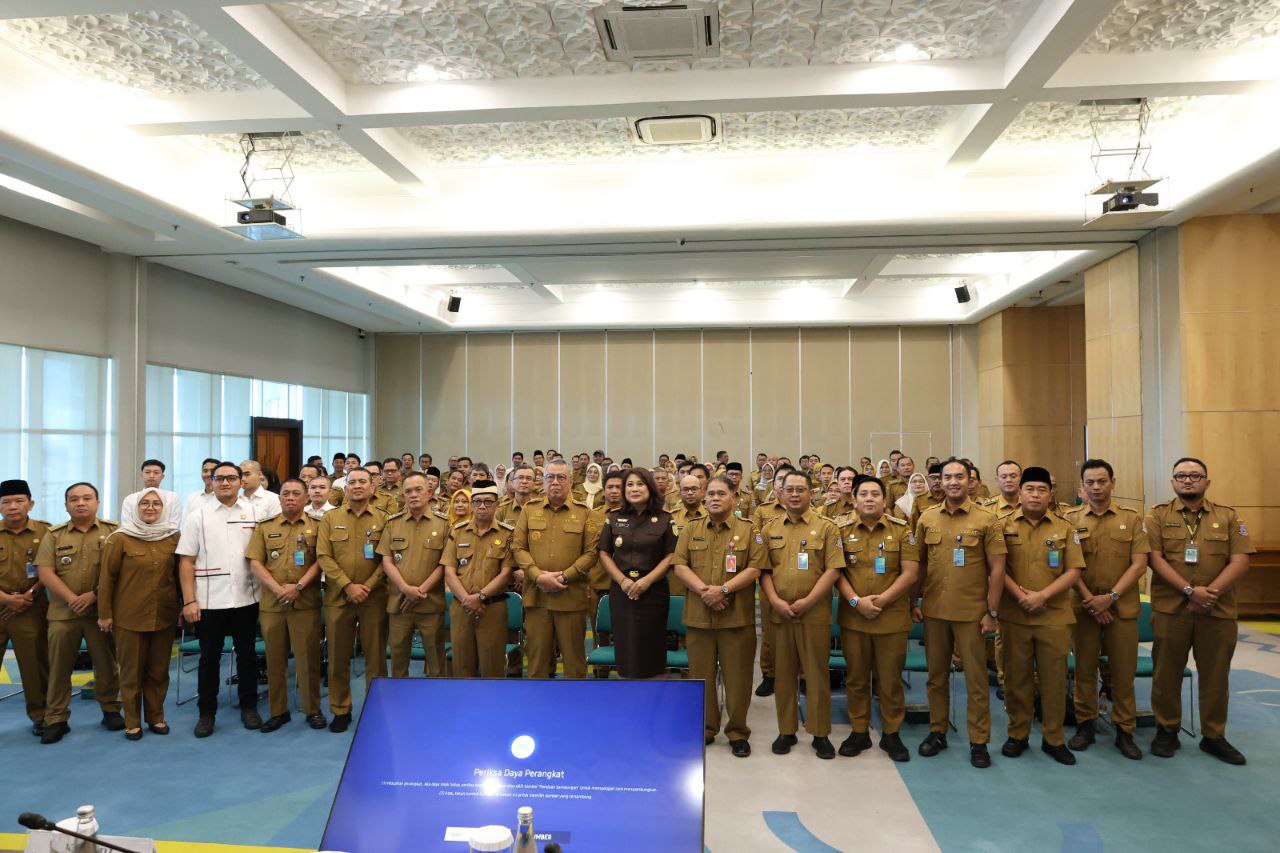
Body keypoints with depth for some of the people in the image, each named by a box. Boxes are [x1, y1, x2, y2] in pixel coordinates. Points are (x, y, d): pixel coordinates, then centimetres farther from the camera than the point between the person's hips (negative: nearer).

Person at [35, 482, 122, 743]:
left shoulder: (113, 531, 2)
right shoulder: (54, 535, 7)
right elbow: (46, 573, -1)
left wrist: (94, 595, -14)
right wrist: (72, 599, -13)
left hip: (101, 611, -1)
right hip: (63, 612, 1)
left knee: (106, 664, 6)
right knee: (59, 668, 5)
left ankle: (111, 709, 21)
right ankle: (56, 719, 15)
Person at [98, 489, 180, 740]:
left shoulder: (174, 537, 3)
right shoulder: (120, 538, -6)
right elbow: (107, 577, -4)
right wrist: (104, 613, -4)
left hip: (164, 616, 3)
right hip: (129, 617, -2)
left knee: (159, 671, 11)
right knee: (131, 671, 8)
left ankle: (156, 717, 25)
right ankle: (132, 722, 20)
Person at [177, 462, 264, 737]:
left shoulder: (254, 513, 4)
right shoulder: (197, 516, 1)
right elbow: (186, 561, -1)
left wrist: (267, 590, -2)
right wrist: (189, 601, -7)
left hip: (246, 598, 1)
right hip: (209, 600, -1)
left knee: (247, 654, 11)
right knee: (209, 657, 9)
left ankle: (249, 707, 24)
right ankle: (206, 712, 21)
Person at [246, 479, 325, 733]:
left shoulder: (316, 527, 4)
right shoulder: (264, 527, 9)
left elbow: (320, 561, -3)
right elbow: (255, 564, 2)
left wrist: (299, 586, -15)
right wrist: (277, 589, -10)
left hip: (306, 604, -2)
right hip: (271, 604, 2)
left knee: (308, 657, 1)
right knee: (274, 659, 9)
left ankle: (313, 709, 15)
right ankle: (278, 711, 21)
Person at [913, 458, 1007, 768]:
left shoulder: (986, 520, -5)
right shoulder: (927, 518, 4)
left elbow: (997, 569, -4)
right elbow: (919, 563, 10)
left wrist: (992, 612, -6)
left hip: (971, 612, -3)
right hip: (934, 610, 3)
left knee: (976, 679, 5)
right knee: (936, 675, 13)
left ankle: (979, 741, 17)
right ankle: (937, 732, 27)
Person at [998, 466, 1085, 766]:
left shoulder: (1064, 528, 5)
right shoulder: (1005, 525, 3)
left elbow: (1073, 571, -1)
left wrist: (1042, 595, -13)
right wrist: (1020, 595, -15)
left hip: (1054, 616, 1)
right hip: (1014, 615, 0)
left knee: (1054, 677, 6)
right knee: (1016, 676, 8)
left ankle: (1054, 739, 20)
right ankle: (1017, 734, 21)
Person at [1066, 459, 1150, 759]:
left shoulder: (1132, 519, 4)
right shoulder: (1071, 519, 3)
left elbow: (1139, 564, -3)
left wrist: (1111, 596, -12)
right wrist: (1089, 599, -11)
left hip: (1122, 607, 0)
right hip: (1083, 606, 0)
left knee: (1123, 670, 5)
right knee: (1084, 668, 7)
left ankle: (1124, 731, 17)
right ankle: (1085, 725, 19)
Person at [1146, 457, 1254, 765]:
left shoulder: (1228, 516, 6)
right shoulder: (1158, 515, 2)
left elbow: (1240, 561, -3)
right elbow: (1155, 558, -7)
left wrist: (1210, 593, -15)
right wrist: (1190, 591, -18)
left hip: (1218, 612, 1)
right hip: (1170, 609, -1)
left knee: (1215, 675, 10)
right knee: (1167, 673, 7)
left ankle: (1214, 736, 24)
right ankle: (1167, 731, 20)